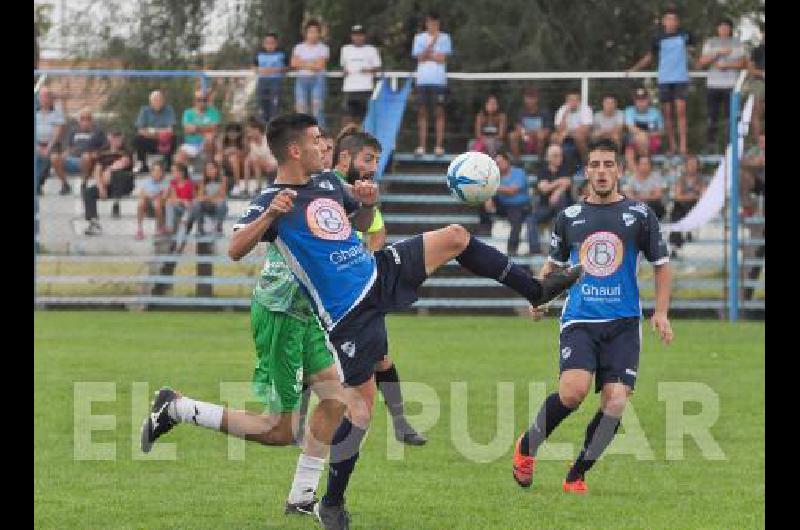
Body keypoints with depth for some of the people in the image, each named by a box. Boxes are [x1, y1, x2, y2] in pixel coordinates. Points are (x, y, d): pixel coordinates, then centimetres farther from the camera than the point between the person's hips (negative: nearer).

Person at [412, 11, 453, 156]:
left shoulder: (444, 38, 7)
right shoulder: (419, 38, 11)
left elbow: (442, 58, -3)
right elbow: (420, 58, -2)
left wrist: (427, 56, -1)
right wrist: (432, 42, -9)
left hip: (439, 80, -1)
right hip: (422, 80, 1)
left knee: (439, 112, -3)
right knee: (422, 112, -1)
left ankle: (439, 146, -3)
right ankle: (421, 146, 0)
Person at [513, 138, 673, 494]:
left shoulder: (639, 215, 5)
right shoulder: (569, 217, 9)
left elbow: (661, 264, 12)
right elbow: (555, 262, 23)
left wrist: (661, 312, 2)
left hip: (623, 324, 1)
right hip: (579, 321, 0)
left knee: (615, 404, -12)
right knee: (573, 391, -23)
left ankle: (576, 476, 7)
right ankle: (526, 447, 2)